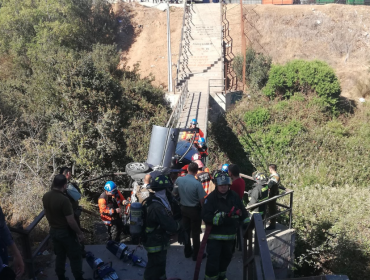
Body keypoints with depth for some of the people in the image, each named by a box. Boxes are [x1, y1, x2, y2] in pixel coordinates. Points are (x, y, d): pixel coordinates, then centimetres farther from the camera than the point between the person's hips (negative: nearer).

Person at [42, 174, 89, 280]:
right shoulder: (64, 199, -29)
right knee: (75, 256, 10)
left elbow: (47, 214, 10)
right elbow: (70, 221, -24)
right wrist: (80, 232, -11)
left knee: (60, 255, 21)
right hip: (66, 232, -7)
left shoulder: (45, 196, -5)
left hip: (53, 231, 7)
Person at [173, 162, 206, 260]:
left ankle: (187, 251, 32)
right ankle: (196, 254, 20)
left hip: (183, 208, 5)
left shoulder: (178, 180, -11)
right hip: (195, 210, -5)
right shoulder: (197, 184, -25)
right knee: (195, 233, 9)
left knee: (186, 230, 19)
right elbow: (202, 200, -18)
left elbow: (175, 193, 3)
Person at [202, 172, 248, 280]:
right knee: (213, 259, -7)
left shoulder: (234, 196, -1)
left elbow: (242, 212, 11)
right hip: (215, 235, -5)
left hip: (230, 235, 5)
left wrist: (246, 222, 6)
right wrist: (220, 219, -30)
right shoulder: (211, 198, -15)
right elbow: (205, 216, -22)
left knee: (227, 257, 21)